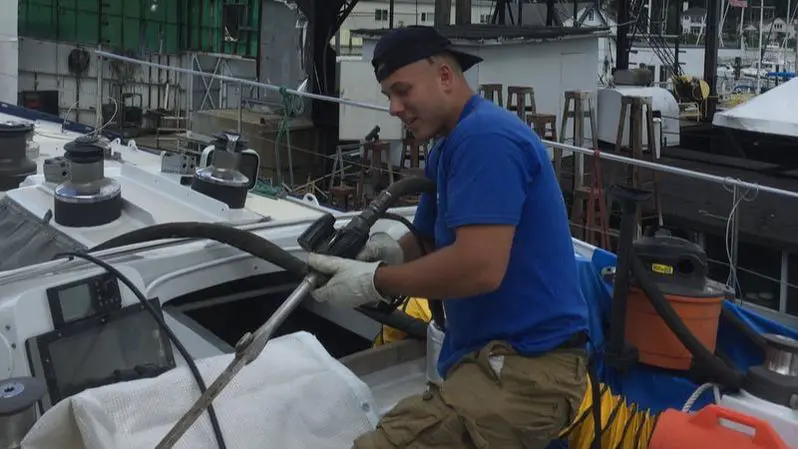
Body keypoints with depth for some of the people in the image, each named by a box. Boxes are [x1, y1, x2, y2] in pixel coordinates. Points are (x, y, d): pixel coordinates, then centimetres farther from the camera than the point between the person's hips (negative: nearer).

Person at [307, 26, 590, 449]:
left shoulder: (485, 135, -18)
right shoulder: (447, 148, 17)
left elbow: (479, 267, -27)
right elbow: (430, 240, 22)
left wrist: (373, 281, -15)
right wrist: (389, 250, -1)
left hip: (525, 366, -11)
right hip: (504, 356, 11)